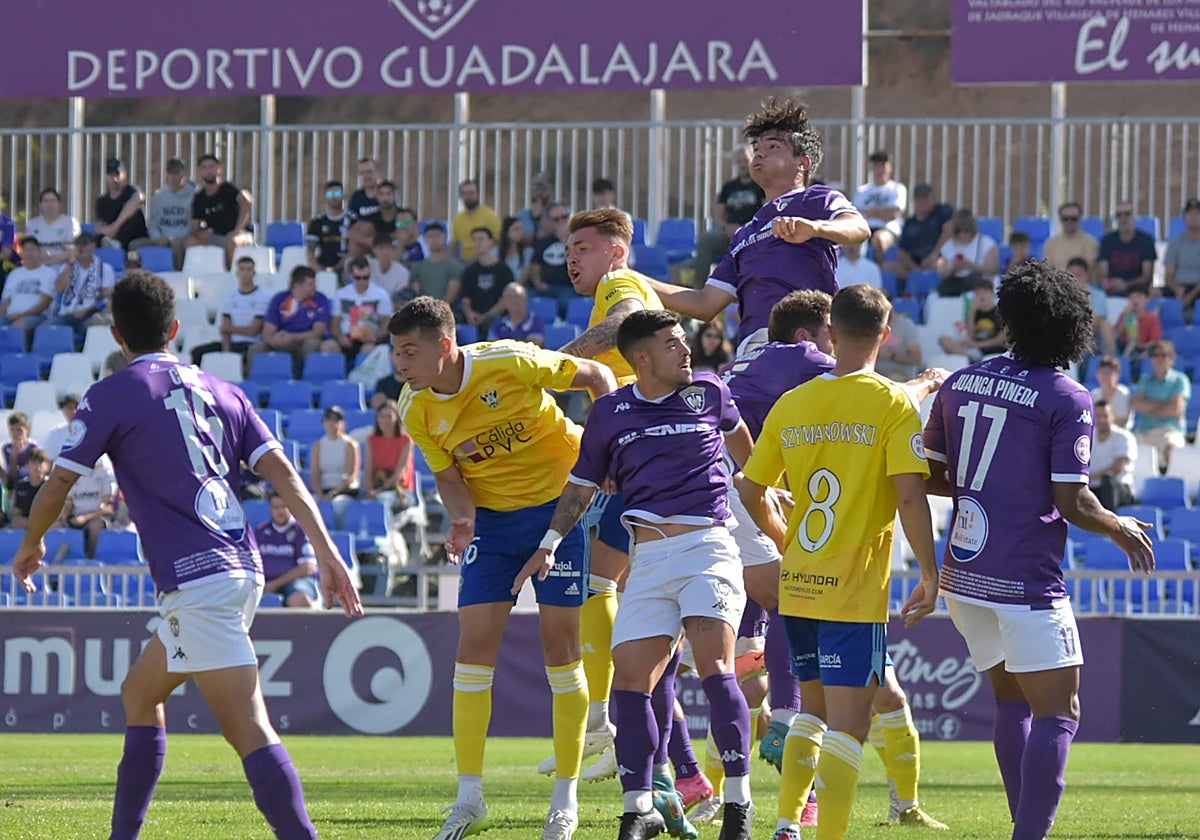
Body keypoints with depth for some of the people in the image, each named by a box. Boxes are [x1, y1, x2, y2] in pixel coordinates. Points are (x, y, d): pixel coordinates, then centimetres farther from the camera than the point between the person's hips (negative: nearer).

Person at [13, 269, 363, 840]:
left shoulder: (111, 396, -1)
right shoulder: (218, 391, 16)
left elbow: (58, 486, 2)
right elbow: (281, 472, 8)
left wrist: (31, 545, 22)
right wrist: (326, 552, 5)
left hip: (197, 579, -8)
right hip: (242, 570, 8)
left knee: (249, 727, -15)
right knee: (139, 695, 23)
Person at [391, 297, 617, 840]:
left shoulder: (510, 364, -22)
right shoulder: (416, 410, -9)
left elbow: (596, 376, -9)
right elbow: (447, 474, 0)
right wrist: (462, 521, -21)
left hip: (559, 505, -4)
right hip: (491, 518, 4)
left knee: (559, 642, -4)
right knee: (474, 644, -7)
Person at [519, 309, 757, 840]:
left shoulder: (708, 393, 8)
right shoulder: (610, 413, 9)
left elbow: (737, 437, 29)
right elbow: (583, 485, 18)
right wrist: (550, 543, 8)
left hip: (707, 547, -2)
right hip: (648, 559, 2)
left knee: (714, 667, -19)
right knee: (629, 681, -4)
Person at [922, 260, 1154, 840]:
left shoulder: (960, 383, 7)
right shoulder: (1067, 400, -10)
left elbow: (931, 477, 11)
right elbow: (1071, 503, -13)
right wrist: (1120, 528, 5)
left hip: (963, 574, 6)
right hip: (1025, 581, -6)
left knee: (1011, 699, 19)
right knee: (1057, 714, -3)